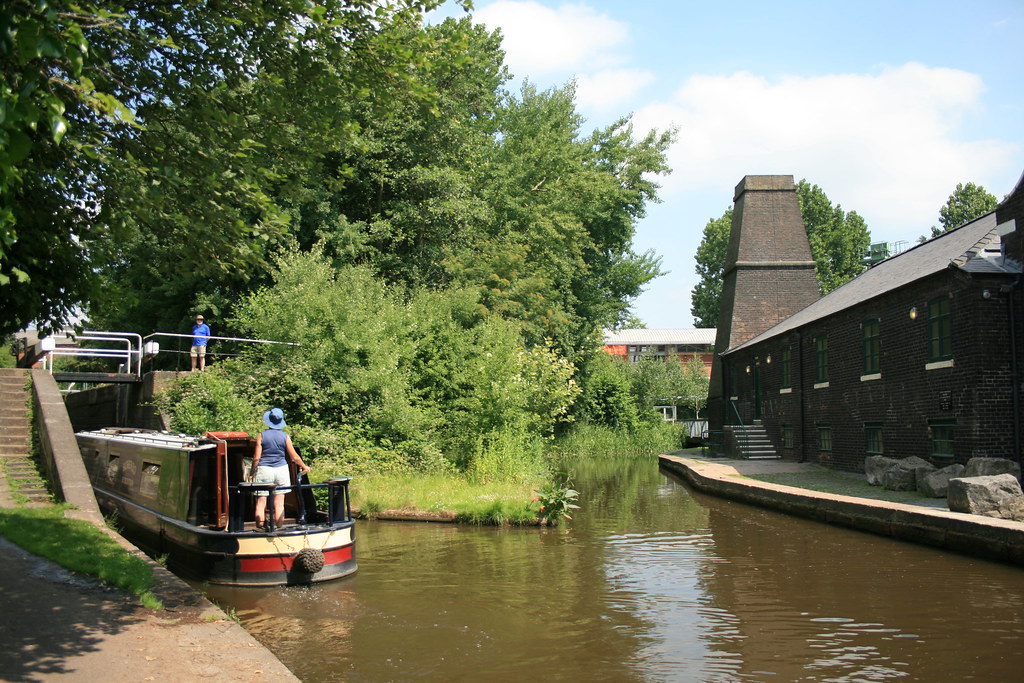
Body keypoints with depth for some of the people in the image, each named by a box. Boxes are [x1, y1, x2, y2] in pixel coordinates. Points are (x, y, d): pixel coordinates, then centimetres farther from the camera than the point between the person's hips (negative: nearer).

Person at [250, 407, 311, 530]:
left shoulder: (261, 435, -4)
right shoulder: (285, 436, 0)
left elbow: (256, 457, -5)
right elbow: (294, 457, 3)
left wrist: (252, 473, 7)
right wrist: (304, 467, 19)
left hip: (264, 470, -1)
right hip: (281, 470, 2)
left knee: (261, 502, 4)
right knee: (279, 503, 5)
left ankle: (260, 528, 1)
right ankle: (278, 528, 7)